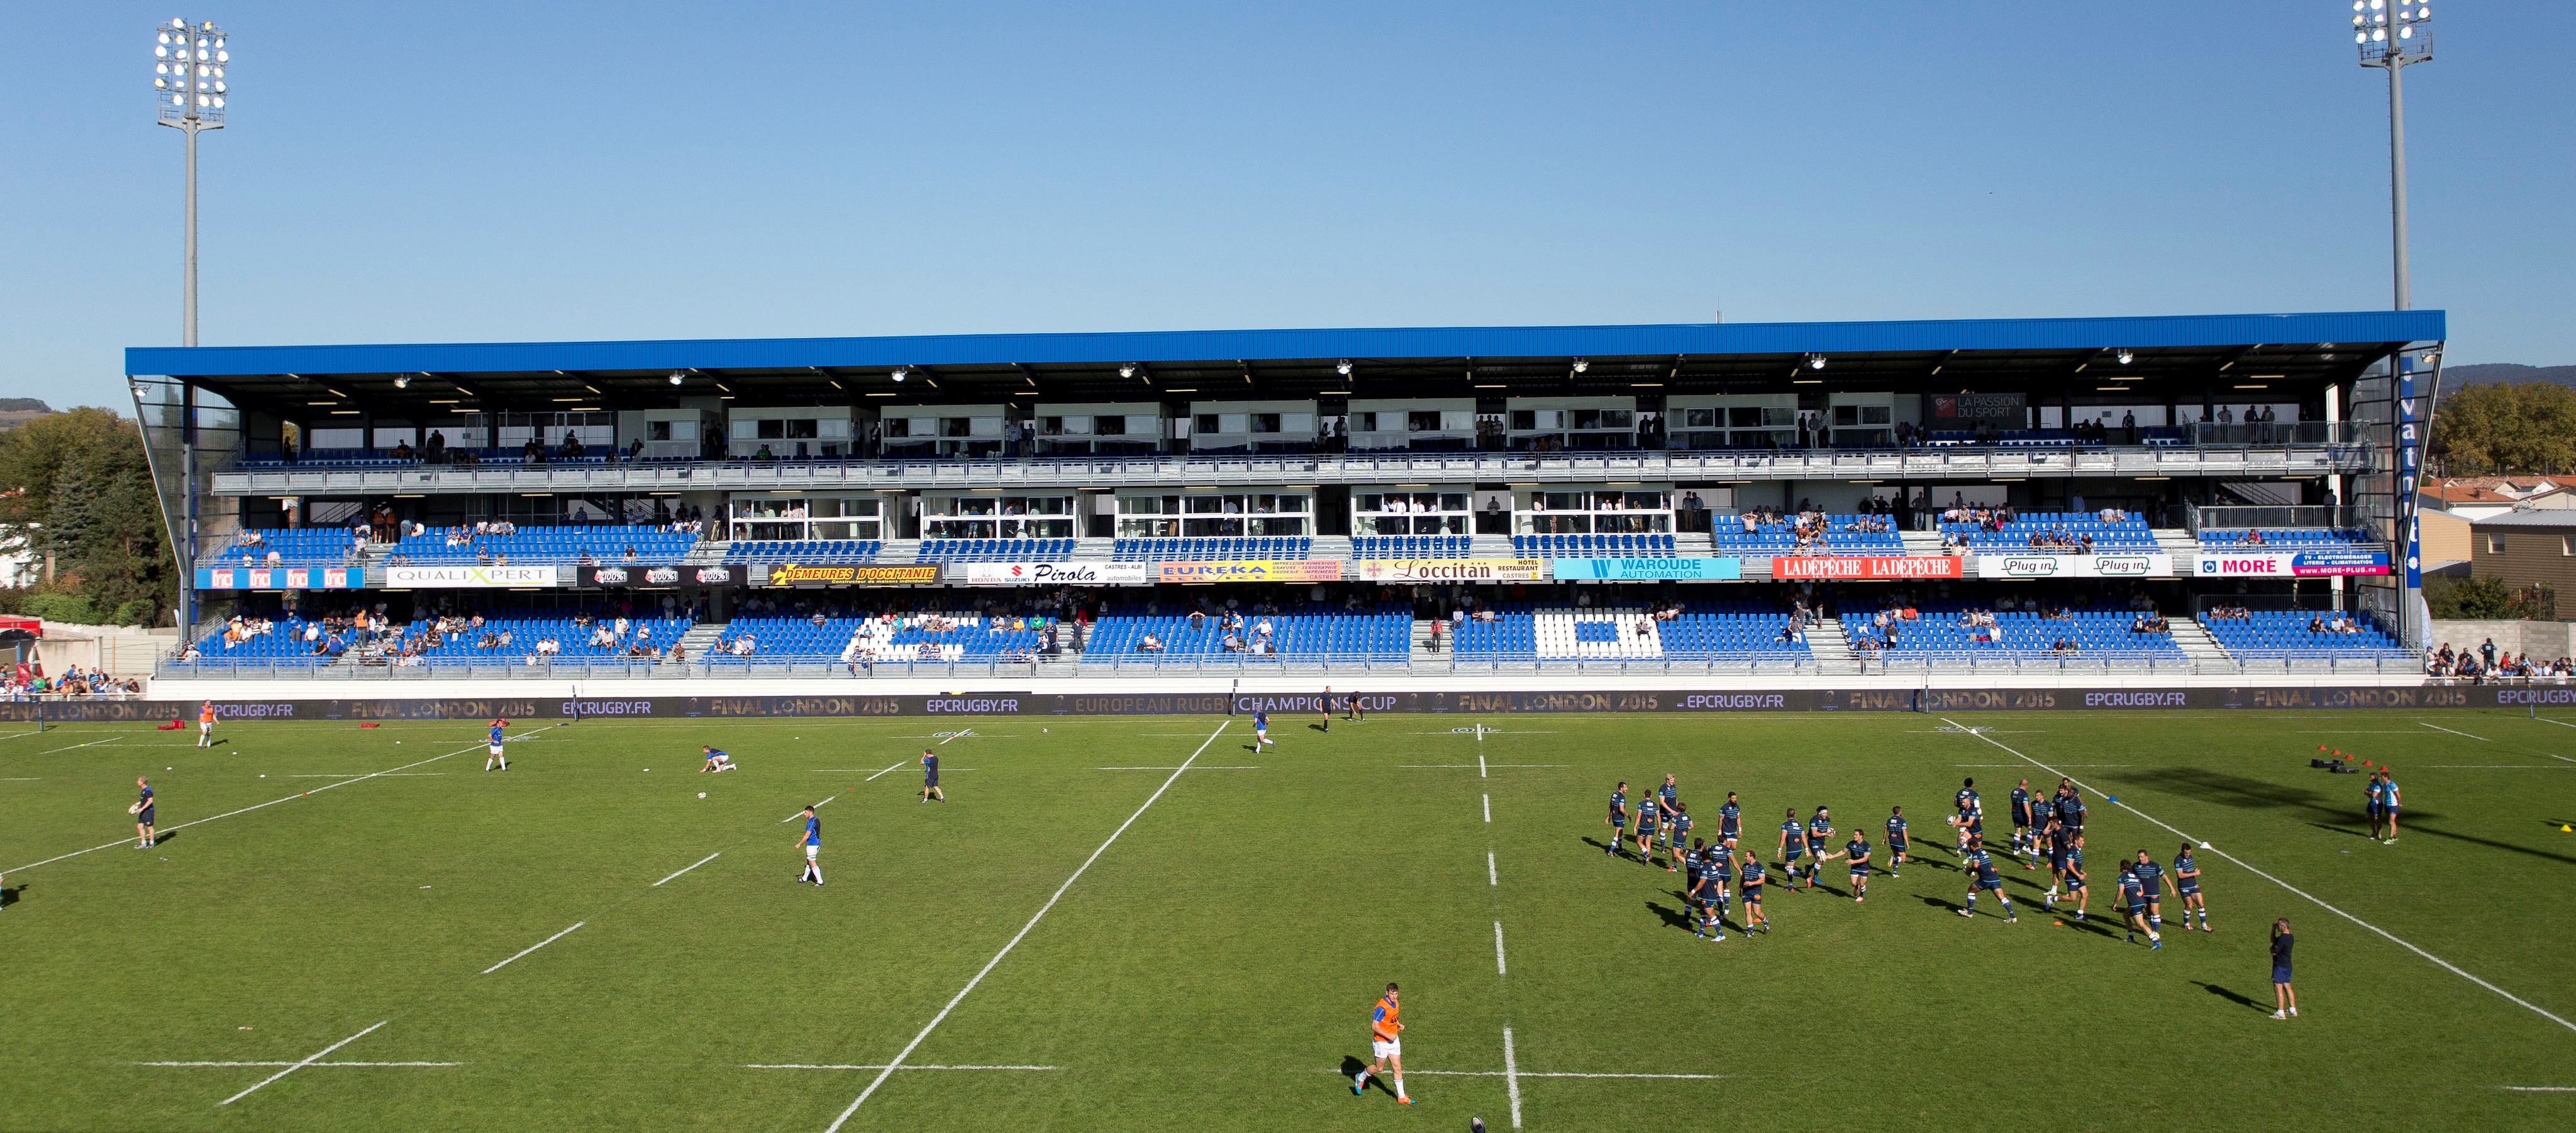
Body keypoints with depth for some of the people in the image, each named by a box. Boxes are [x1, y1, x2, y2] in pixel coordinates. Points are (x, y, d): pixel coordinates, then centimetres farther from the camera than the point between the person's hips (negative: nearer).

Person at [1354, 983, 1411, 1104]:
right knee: (1379, 1068, 8)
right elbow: (1374, 1026, -26)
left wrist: (1398, 1025, 3)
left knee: (1398, 1068, 6)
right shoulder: (1382, 1007, -25)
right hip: (1382, 1042, -7)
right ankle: (1361, 1078, 35)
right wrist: (1388, 1036, -23)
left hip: (1394, 1040, 7)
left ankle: (1401, 1096, 14)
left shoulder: (1395, 1003, 2)